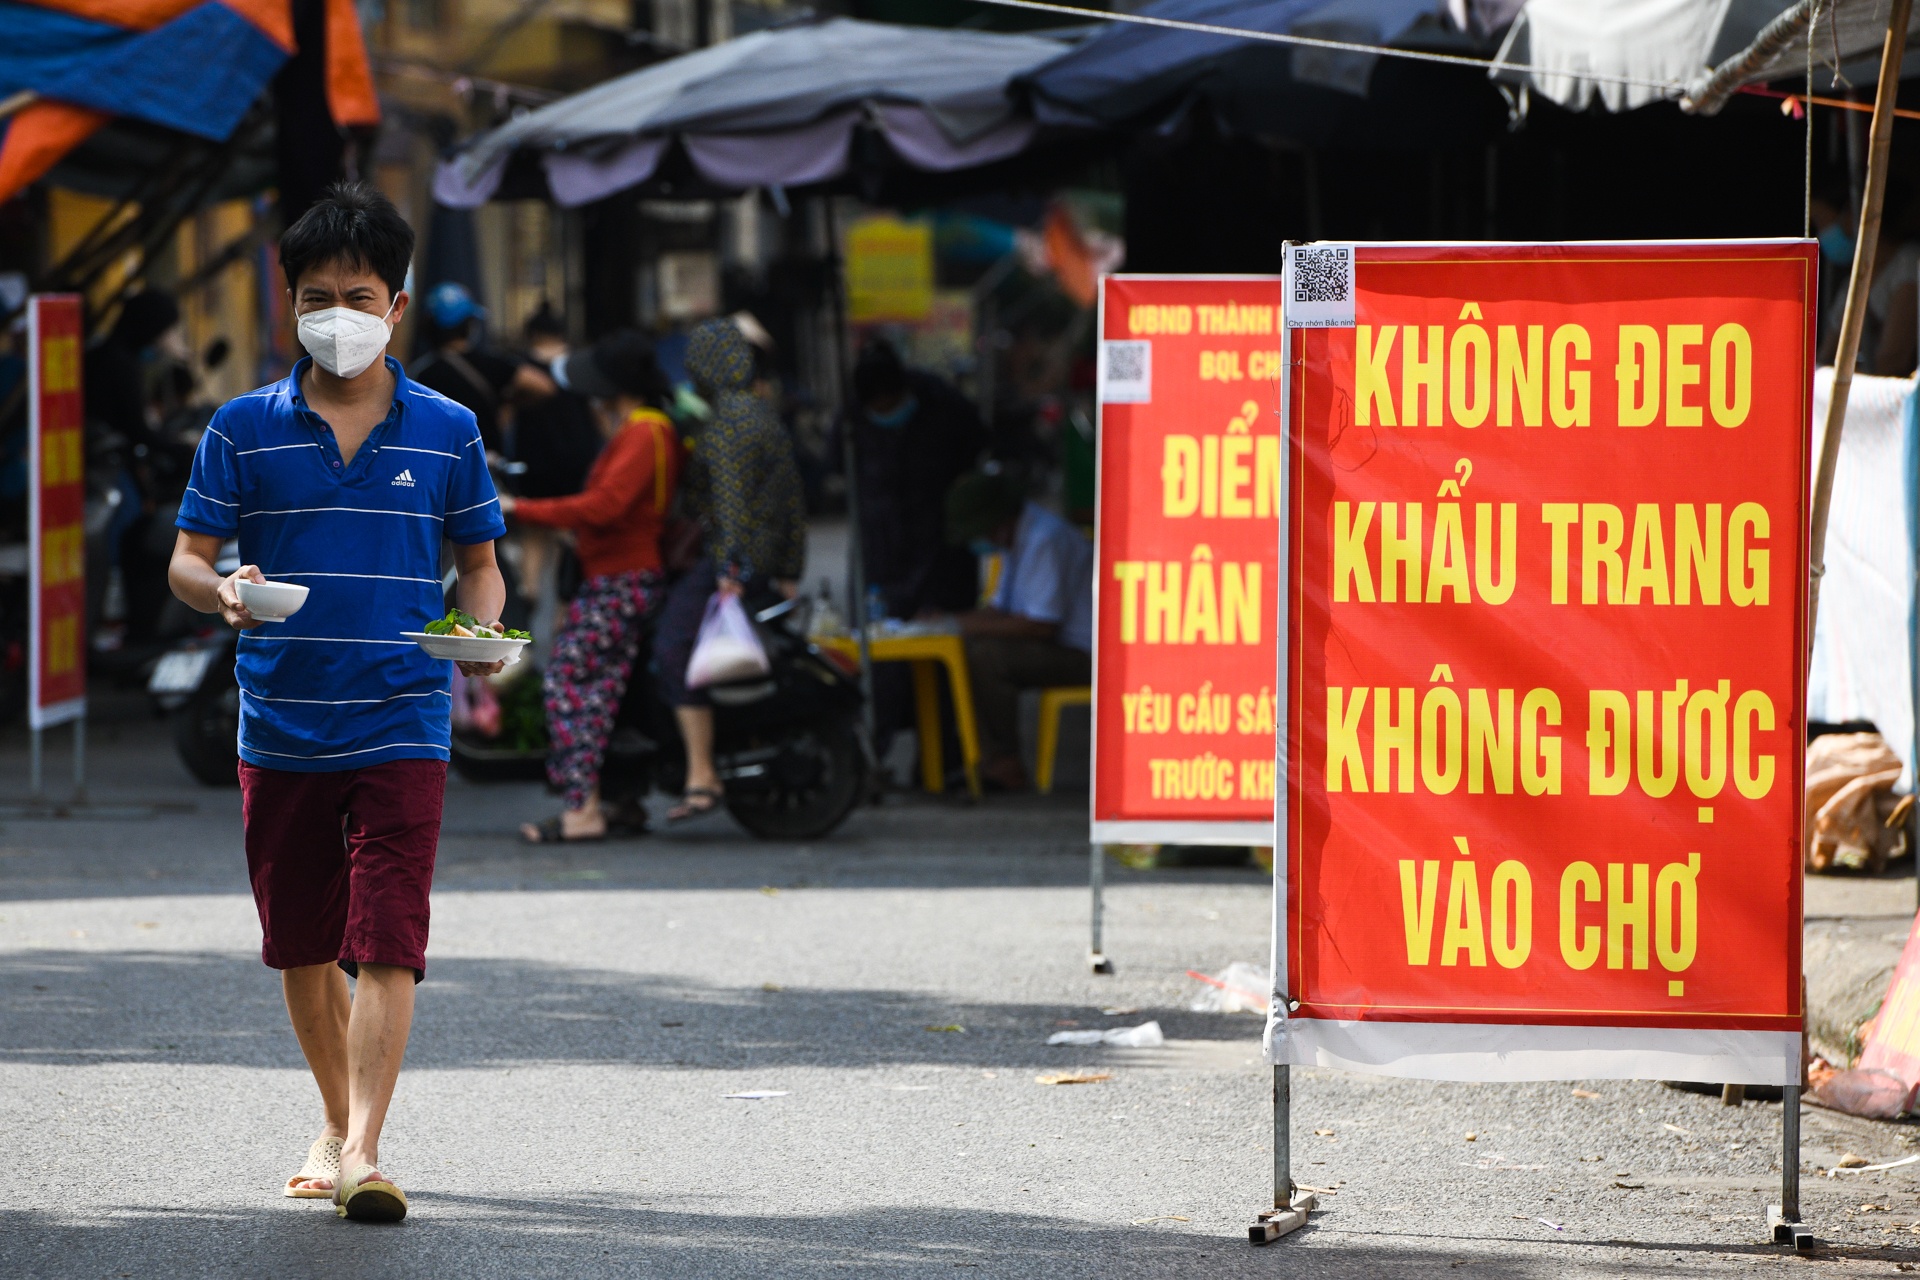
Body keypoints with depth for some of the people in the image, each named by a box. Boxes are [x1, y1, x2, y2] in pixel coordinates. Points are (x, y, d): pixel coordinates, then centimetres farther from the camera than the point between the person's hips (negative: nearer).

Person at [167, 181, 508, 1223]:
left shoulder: (446, 431, 4)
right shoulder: (244, 429, 3)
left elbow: (479, 563, 13)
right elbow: (186, 559, 4)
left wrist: (483, 630, -9)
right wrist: (222, 591, -19)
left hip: (401, 732, -2)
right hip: (280, 732, 2)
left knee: (386, 946, -13)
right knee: (303, 949, 12)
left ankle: (365, 1154, -17)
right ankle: (336, 1124, 31)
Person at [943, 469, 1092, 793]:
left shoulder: (1045, 539, -20)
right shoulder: (1021, 538, 13)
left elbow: (1042, 625, -23)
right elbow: (1000, 609, 19)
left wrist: (970, 625, -18)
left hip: (1079, 653, -10)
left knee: (985, 655, -26)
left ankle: (1003, 764, -16)